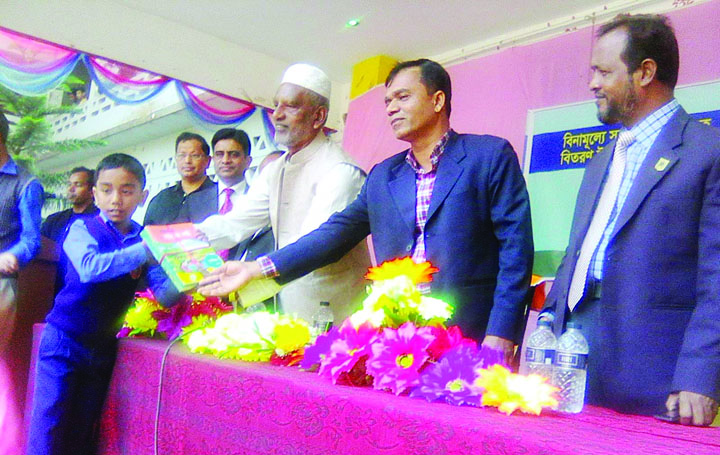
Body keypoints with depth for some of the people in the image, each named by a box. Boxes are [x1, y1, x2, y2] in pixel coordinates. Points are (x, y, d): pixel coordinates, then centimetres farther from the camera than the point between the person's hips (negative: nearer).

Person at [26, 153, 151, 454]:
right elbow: (89, 267, -28)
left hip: (104, 347, 3)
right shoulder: (82, 229, -7)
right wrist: (144, 251, -34)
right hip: (64, 342, -3)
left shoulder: (145, 239, 1)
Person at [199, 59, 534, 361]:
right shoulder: (382, 176, 14)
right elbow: (336, 233, 10)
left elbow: (515, 247, -5)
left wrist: (499, 338, -13)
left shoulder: (490, 155, 0)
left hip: (470, 342, -4)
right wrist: (259, 269, 1)